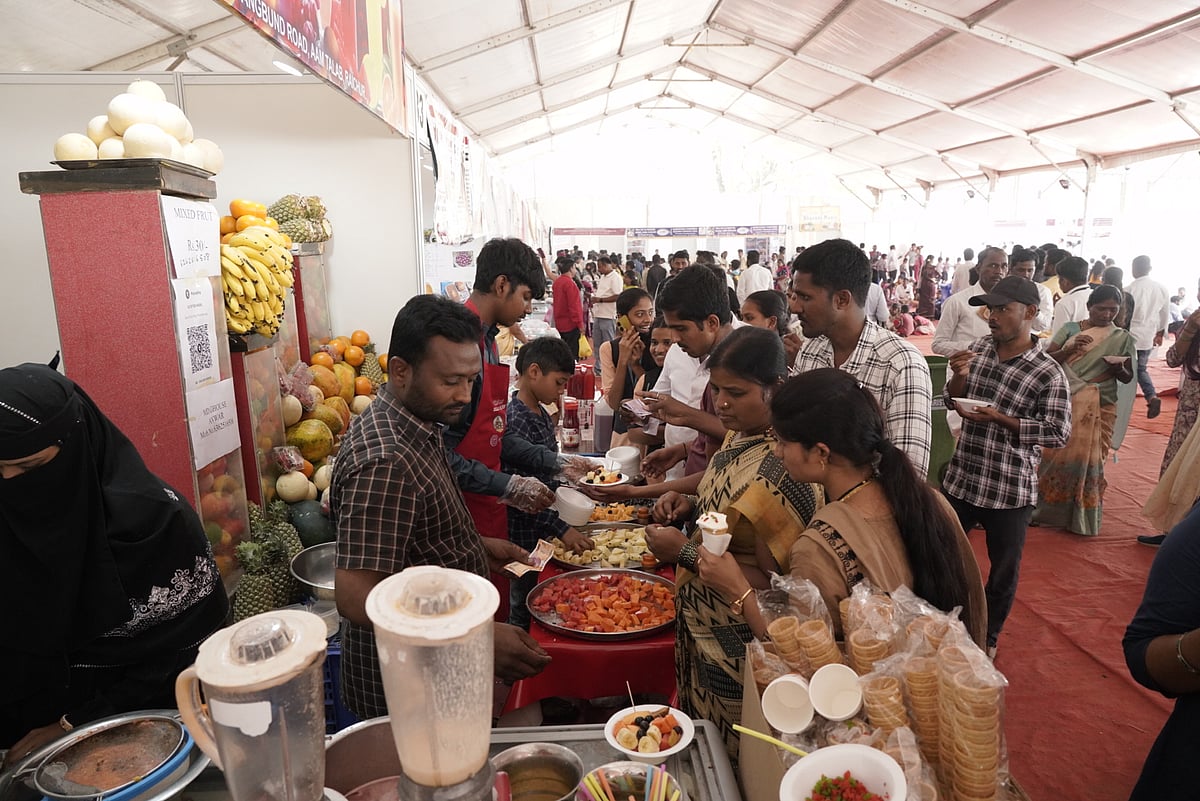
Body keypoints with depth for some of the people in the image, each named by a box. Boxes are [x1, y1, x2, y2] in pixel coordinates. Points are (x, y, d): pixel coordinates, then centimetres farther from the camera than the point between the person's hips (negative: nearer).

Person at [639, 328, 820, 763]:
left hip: (737, 648, -8)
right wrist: (690, 506, -4)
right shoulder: (739, 435, 0)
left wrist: (688, 553, -24)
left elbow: (776, 582, -26)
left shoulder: (785, 470, -28)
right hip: (701, 627, 8)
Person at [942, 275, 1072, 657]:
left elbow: (1058, 432, -14)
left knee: (1004, 569, 13)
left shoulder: (1048, 373, -14)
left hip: (1010, 489, -4)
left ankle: (989, 636, 36)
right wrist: (958, 377, -14)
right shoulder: (978, 349, 0)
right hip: (961, 477, 4)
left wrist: (999, 418, -22)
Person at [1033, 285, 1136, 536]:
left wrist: (1119, 368, -12)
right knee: (1056, 455, 1)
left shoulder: (1123, 338, 5)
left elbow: (1128, 377, 10)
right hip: (1065, 404, -1)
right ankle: (1047, 509, 17)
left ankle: (1082, 516, 18)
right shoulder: (1070, 329, 2)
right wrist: (1069, 349, -21)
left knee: (1090, 460, 2)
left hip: (1100, 409, 1)